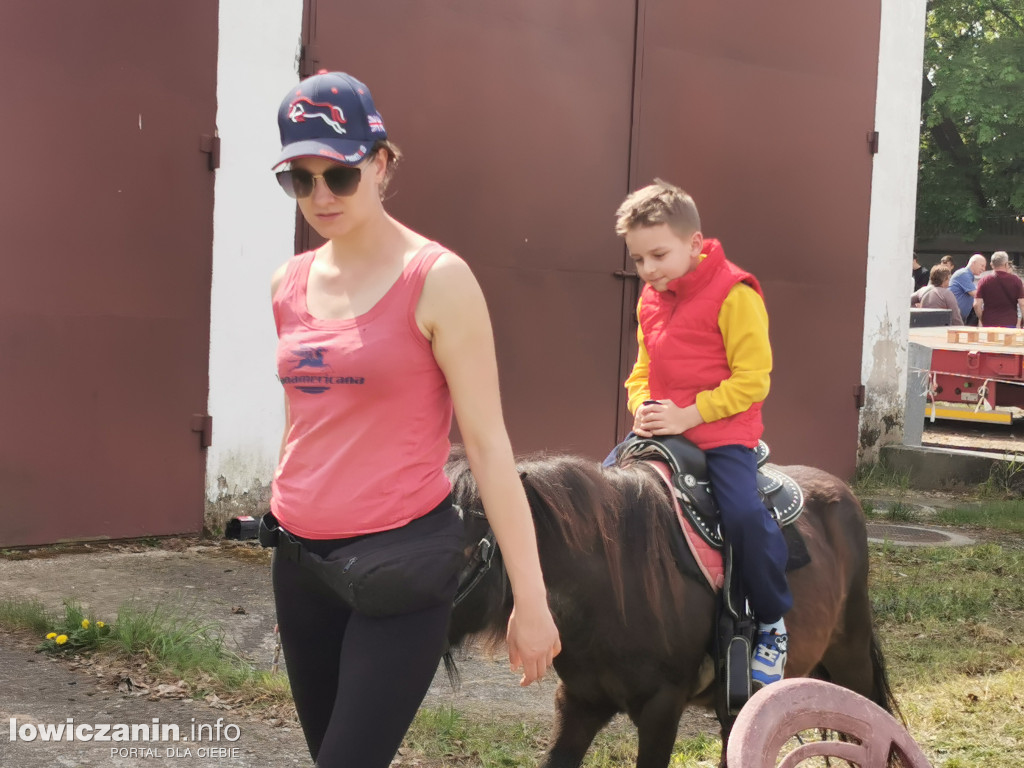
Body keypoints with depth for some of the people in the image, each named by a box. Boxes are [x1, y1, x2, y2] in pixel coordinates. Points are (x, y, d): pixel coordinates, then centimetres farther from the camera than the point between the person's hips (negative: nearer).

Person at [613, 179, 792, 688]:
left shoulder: (734, 295, -13)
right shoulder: (650, 300, 10)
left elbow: (752, 379, -15)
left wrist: (688, 414, -21)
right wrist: (641, 405, -1)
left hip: (722, 432, -7)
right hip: (661, 427, 7)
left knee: (744, 514, -26)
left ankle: (773, 624, -4)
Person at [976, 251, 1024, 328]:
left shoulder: (983, 281, 0)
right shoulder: (1016, 280, -1)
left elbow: (977, 305, -4)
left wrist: (981, 319, 12)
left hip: (989, 324, 1)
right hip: (1010, 324, 0)